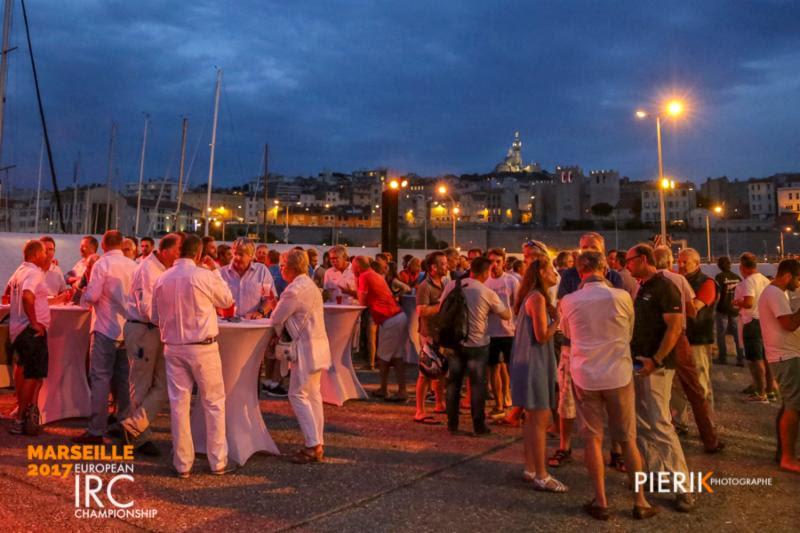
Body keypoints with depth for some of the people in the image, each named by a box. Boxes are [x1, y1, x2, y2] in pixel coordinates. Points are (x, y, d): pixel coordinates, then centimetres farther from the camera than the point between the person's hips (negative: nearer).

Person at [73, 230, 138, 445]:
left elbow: (92, 297, -14)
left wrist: (88, 280, 5)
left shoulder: (101, 264, -9)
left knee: (100, 378, -1)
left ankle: (96, 431, 0)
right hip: (128, 329, 5)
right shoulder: (133, 266, 5)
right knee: (123, 379, 13)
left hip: (106, 329, -5)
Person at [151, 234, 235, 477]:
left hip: (172, 348, 4)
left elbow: (156, 318, 11)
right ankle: (218, 462, 14)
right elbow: (227, 300, 4)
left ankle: (183, 464, 14)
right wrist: (215, 270, 10)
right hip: (203, 348, -4)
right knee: (213, 403, 8)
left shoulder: (162, 279, 2)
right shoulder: (203, 275, -12)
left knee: (179, 403, 7)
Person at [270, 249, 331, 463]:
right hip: (316, 344, 10)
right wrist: (280, 330, 7)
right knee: (313, 395, 13)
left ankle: (313, 446, -5)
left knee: (298, 394, -5)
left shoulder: (295, 290, -18)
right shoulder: (309, 285, 14)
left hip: (307, 348, -10)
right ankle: (318, 444, 18)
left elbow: (276, 318, -10)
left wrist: (277, 332, 10)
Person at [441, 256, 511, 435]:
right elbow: (506, 315, -1)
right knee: (477, 385, 8)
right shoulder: (488, 293, -11)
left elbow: (441, 308, 8)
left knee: (453, 383, 13)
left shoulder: (452, 285, -3)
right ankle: (479, 425, 14)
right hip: (477, 344, -3)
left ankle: (452, 424, 19)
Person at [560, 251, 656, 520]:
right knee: (628, 439, 12)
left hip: (585, 376, 0)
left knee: (593, 438, 9)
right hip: (618, 374, 0)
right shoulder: (622, 296, -9)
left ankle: (600, 502, 15)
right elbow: (629, 334, 7)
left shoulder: (569, 301, -7)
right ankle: (640, 501, 19)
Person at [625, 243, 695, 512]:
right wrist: (632, 354, 13)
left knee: (659, 425, -9)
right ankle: (653, 471, 25)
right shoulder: (642, 288, 14)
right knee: (641, 424, 13)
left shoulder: (665, 287, -13)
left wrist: (656, 360, -24)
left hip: (655, 366, -9)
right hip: (638, 363, 9)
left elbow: (675, 327, -20)